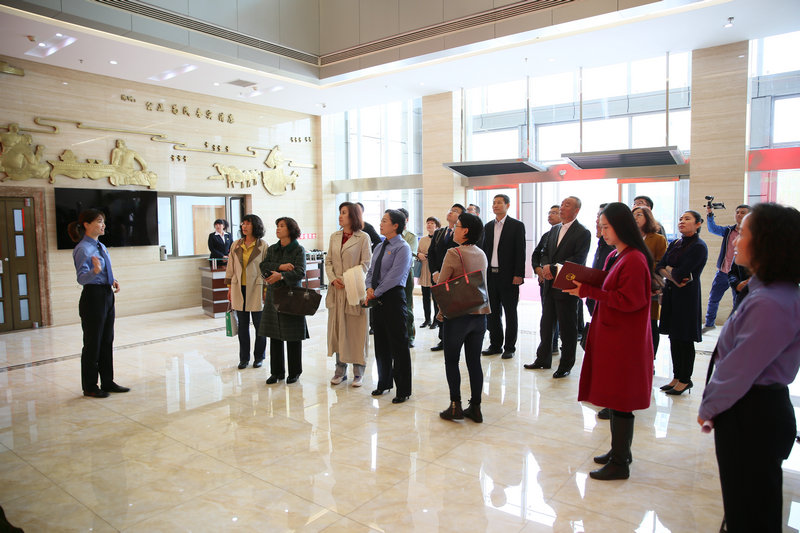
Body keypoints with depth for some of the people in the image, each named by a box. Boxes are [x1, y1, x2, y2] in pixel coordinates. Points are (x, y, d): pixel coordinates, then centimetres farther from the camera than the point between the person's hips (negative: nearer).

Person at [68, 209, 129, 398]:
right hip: (93, 297, -9)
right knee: (92, 343, 2)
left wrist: (113, 281, 3)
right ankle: (90, 387, 15)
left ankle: (108, 382, 26)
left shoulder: (101, 246, 12)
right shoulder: (83, 249, -14)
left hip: (107, 295, 9)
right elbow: (82, 278, -22)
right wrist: (95, 270, -40)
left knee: (107, 341, 15)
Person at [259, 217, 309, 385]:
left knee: (293, 337, 1)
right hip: (273, 295, 5)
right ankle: (276, 372, 18)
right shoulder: (272, 249, 14)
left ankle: (294, 372, 14)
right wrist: (280, 266, -14)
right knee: (274, 336, 7)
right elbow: (263, 267, 1)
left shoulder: (299, 250, -2)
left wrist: (281, 275, -25)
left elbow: (300, 272, -13)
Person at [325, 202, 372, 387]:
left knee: (356, 331, 1)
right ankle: (340, 370, 20)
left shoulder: (363, 237, -4)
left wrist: (348, 280, -16)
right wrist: (333, 279, -6)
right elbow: (328, 261, 11)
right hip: (337, 290, 5)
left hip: (354, 291, -5)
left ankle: (358, 371, 13)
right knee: (337, 329, 9)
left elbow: (365, 264, -7)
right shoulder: (334, 236, 13)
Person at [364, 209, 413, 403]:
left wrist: (376, 293, -12)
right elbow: (371, 270, 15)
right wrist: (369, 289, -3)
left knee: (398, 344, -1)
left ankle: (403, 390, 10)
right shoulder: (380, 247, 14)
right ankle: (384, 383, 31)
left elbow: (394, 276, -17)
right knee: (381, 343, 16)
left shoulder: (402, 248, -10)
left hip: (393, 297, -8)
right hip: (378, 299, 8)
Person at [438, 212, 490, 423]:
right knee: (474, 362, 11)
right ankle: (475, 408, 17)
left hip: (458, 314, -6)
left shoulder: (454, 253, -12)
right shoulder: (482, 254, 8)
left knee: (451, 360, 7)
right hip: (480, 314, 6)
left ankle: (455, 406, 8)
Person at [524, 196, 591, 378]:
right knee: (546, 324, 15)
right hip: (550, 285, 7)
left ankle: (566, 365, 17)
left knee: (567, 328, 4)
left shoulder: (583, 233, -9)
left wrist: (553, 269, -19)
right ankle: (543, 359, 28)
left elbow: (577, 260, -17)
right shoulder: (554, 229, 14)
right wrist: (545, 267, -5)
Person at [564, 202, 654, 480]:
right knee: (615, 397, 17)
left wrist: (589, 291, -21)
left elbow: (629, 301, -22)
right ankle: (620, 450, 32)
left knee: (620, 400, 1)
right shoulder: (615, 256, 11)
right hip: (610, 336, 9)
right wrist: (585, 286, -1)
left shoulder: (634, 260, -18)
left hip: (624, 341, -9)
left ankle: (620, 464, 13)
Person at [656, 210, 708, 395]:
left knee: (684, 339, 0)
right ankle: (677, 377, 21)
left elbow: (681, 273, -20)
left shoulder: (699, 246, -11)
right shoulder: (674, 244, 12)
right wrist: (674, 277, -13)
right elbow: (659, 267, 4)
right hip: (670, 293, 7)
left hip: (687, 295, -7)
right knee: (674, 337, 11)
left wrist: (668, 269, -2)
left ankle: (685, 380, 12)